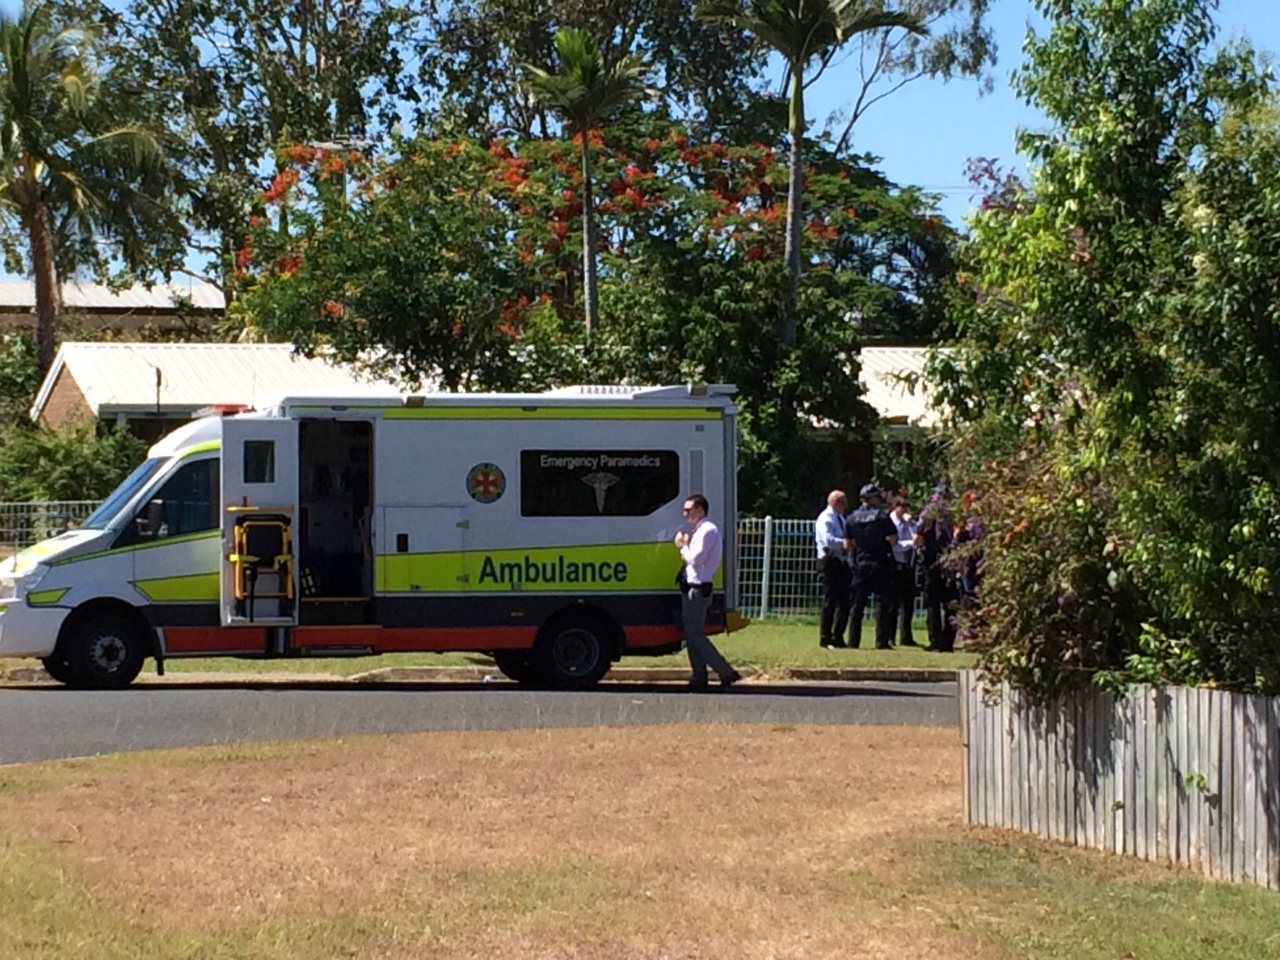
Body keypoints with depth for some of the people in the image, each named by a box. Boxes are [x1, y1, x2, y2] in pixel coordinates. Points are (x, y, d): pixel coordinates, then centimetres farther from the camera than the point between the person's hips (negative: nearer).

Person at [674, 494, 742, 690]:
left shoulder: (707, 531, -14)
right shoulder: (700, 530, 17)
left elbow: (695, 559, -21)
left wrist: (682, 546, -6)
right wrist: (685, 546, 2)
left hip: (697, 590, -10)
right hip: (693, 588, 10)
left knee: (695, 635, -10)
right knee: (693, 634, 11)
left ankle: (726, 672, -11)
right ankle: (699, 677, 13)